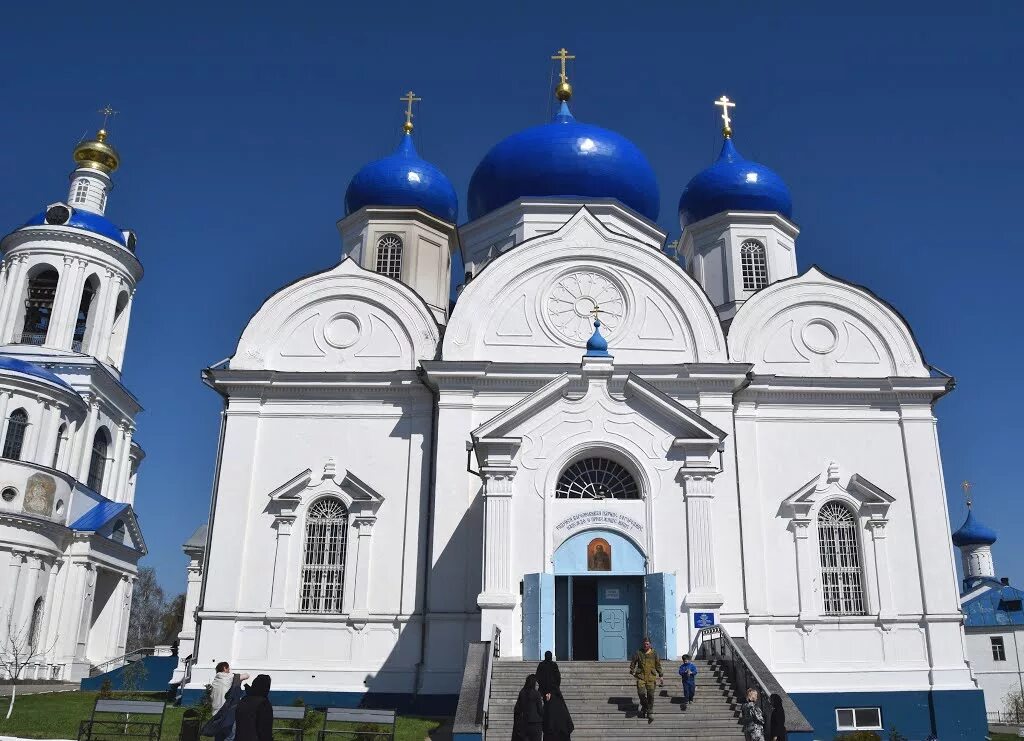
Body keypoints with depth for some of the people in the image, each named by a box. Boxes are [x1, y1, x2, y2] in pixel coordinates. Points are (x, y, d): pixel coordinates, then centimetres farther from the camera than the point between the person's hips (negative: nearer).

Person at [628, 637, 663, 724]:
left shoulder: (654, 653, 5)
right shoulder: (638, 652, 4)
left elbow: (658, 665, 12)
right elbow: (633, 662, 14)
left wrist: (661, 675, 10)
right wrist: (632, 671, 6)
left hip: (651, 677, 0)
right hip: (641, 676, 0)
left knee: (650, 695, -2)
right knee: (641, 692, -14)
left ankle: (650, 713, 9)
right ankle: (644, 706, 15)